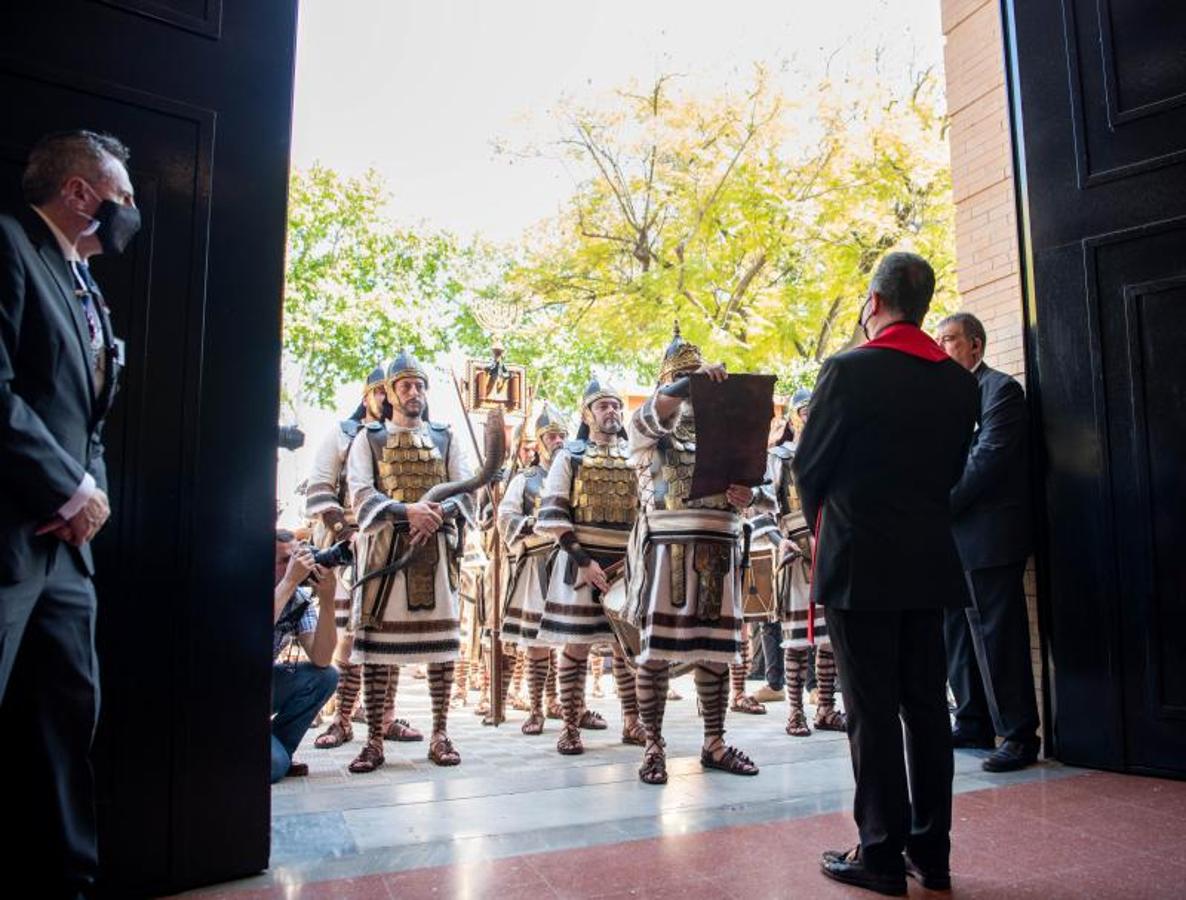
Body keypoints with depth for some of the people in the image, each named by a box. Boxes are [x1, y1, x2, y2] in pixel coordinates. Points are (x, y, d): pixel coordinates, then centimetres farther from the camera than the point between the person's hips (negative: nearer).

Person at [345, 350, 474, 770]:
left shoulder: (446, 439, 15)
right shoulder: (368, 439, 10)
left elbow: (467, 492, 5)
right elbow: (361, 496, -4)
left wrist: (438, 512, -17)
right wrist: (407, 511, -21)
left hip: (437, 548, 1)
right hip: (384, 547, -1)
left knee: (441, 639, 1)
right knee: (376, 639, -2)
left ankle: (440, 734, 11)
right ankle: (374, 740, 7)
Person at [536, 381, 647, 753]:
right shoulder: (569, 455, 3)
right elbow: (553, 514, -6)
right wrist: (583, 559, -14)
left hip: (629, 563, 3)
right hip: (581, 560, -3)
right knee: (576, 643, 1)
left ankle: (632, 722, 18)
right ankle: (571, 725, 9)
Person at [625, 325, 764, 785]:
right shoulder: (646, 427, 9)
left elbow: (749, 480, 12)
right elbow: (654, 409, -15)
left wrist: (746, 495, -11)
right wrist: (694, 380, -28)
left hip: (718, 545, 4)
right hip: (666, 544, -4)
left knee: (716, 649, 7)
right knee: (656, 648, -5)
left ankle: (714, 743, 18)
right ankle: (653, 746, 4)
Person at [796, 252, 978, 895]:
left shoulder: (849, 370, -12)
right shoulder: (958, 380, 6)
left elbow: (808, 467, -5)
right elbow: (952, 469, 12)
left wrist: (824, 522, 14)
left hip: (859, 564, -6)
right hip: (929, 562, 6)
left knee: (873, 711, 2)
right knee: (926, 705, 12)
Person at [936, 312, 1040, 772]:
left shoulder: (1000, 389, -6)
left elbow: (987, 459, -16)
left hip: (987, 535, -9)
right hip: (952, 538, 9)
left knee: (997, 638, -4)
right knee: (958, 635, 13)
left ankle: (1019, 736, 7)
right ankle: (973, 724, 24)